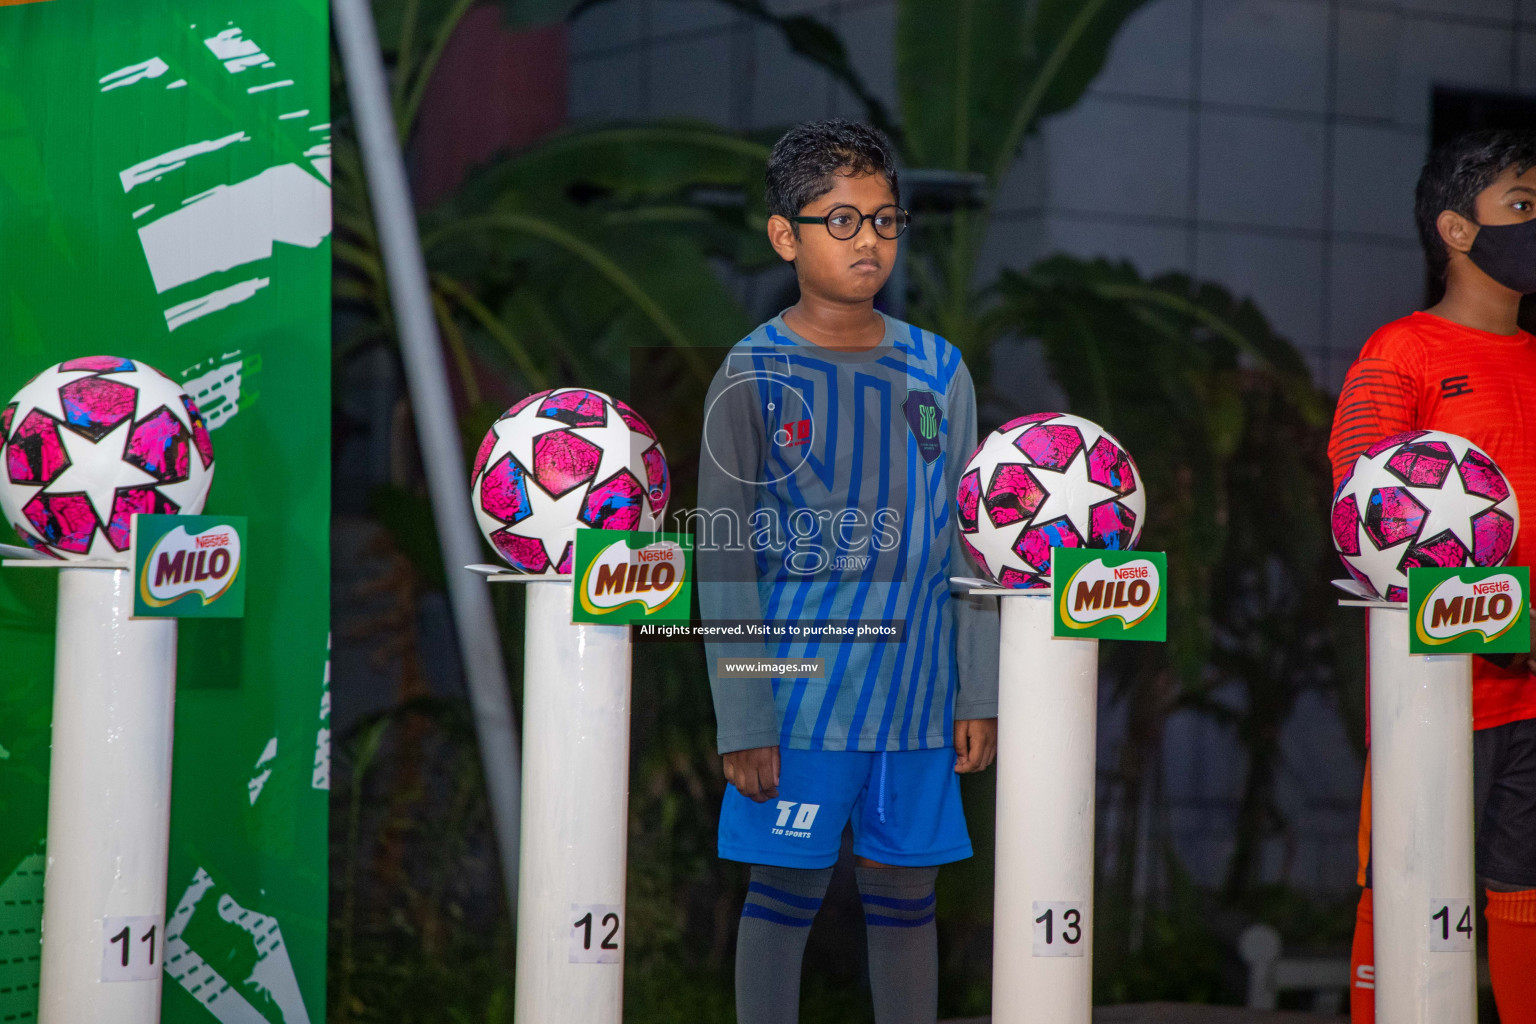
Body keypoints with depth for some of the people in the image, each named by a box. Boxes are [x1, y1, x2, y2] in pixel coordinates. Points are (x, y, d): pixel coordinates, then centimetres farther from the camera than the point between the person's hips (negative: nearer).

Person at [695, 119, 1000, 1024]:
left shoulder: (940, 373, 7)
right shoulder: (756, 377, -4)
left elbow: (968, 545, 10)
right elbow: (726, 560, -5)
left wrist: (979, 693, 5)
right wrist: (745, 724, -9)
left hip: (917, 693, 3)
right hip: (801, 693, -3)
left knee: (906, 894, 10)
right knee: (786, 890, 2)